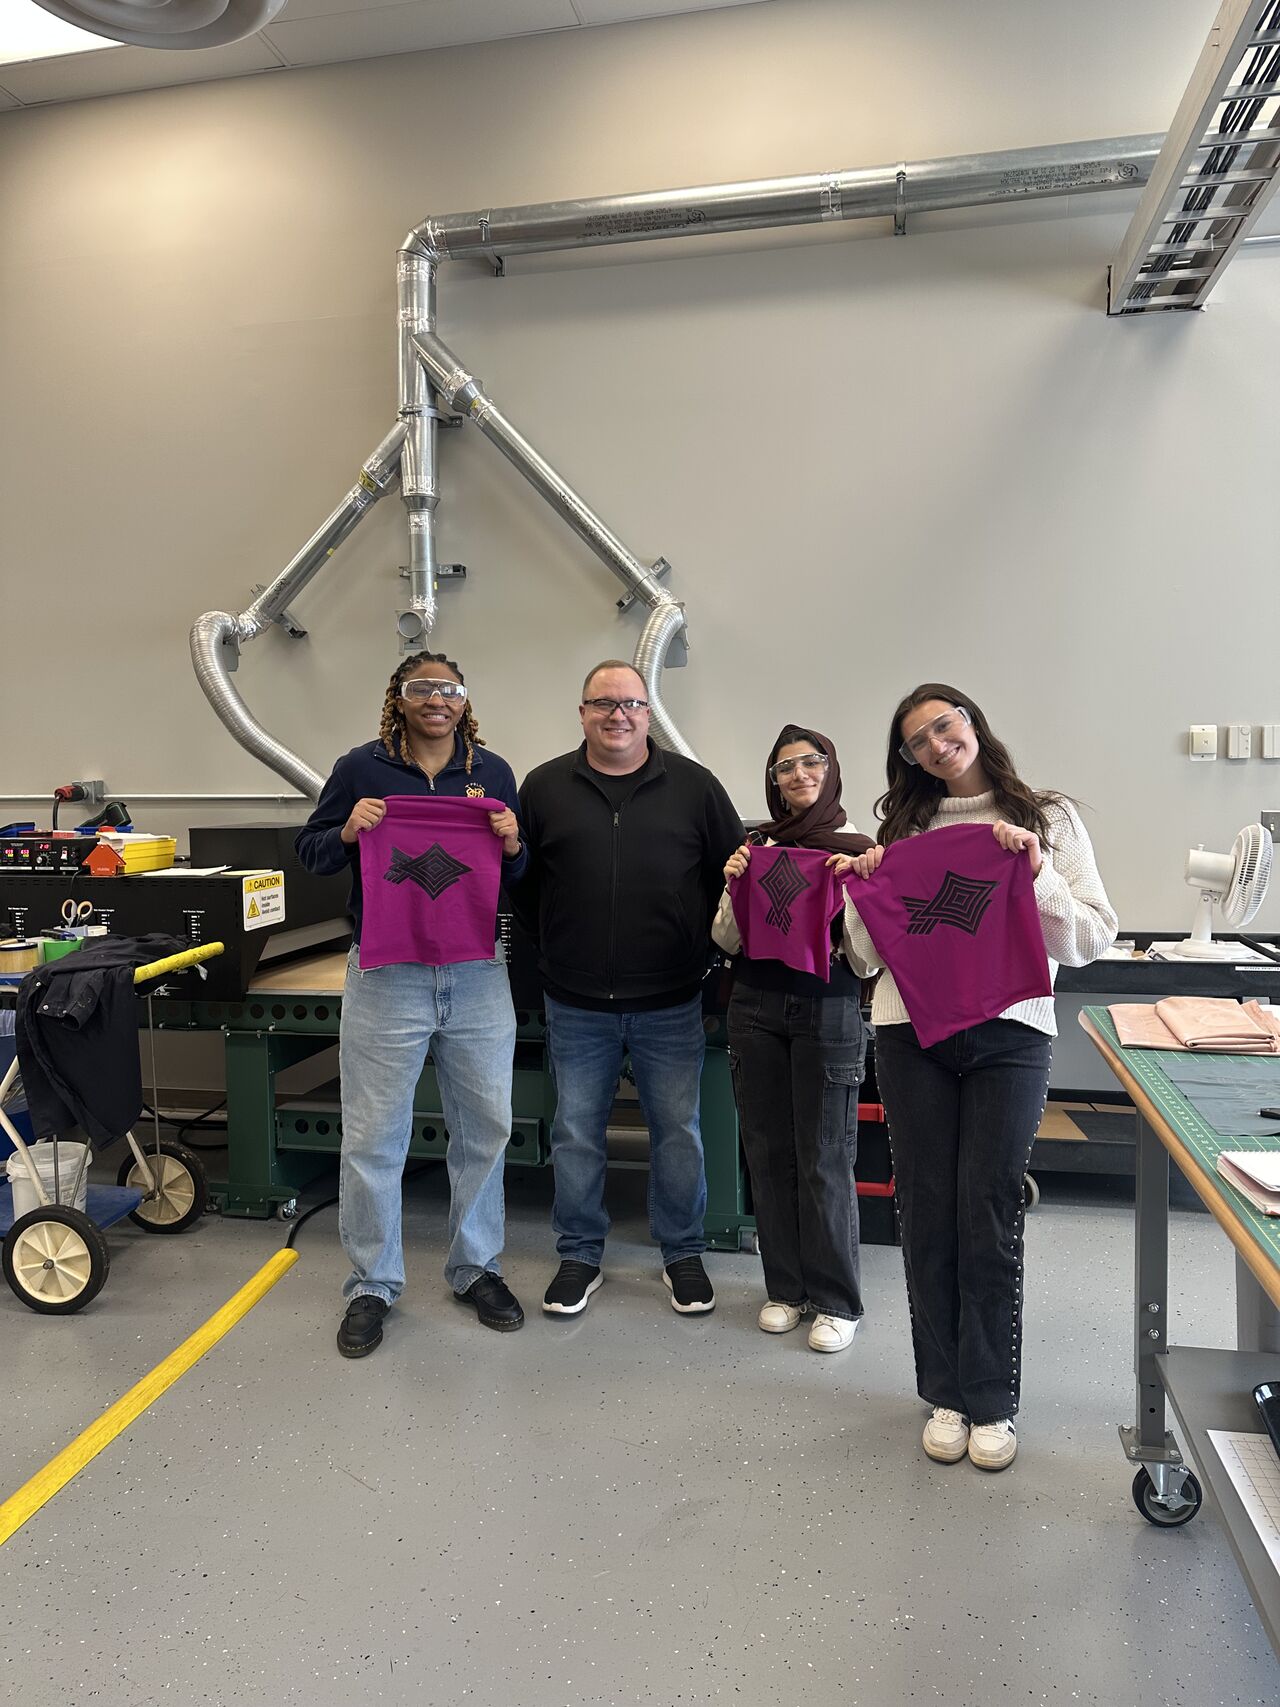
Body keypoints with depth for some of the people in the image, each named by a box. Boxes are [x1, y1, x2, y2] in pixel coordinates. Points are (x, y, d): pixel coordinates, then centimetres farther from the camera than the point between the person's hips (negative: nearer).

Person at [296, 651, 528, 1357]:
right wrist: (348, 832, -14)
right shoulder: (361, 768, 1)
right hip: (386, 975, -2)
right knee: (373, 1137, 3)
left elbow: (519, 876, 15)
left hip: (476, 975, 3)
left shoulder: (493, 771, 9)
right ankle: (371, 1285, 21)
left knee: (485, 1127, 11)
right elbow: (309, 851, 7)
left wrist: (512, 845, -8)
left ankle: (476, 1267, 30)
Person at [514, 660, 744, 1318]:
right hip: (576, 1005, 1)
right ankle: (579, 1255, 29)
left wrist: (700, 943, 2)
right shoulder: (544, 787, 2)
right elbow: (518, 878, 9)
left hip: (671, 1003, 0)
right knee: (576, 1134, 11)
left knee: (679, 1132, 10)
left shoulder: (694, 785, 0)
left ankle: (683, 1252, 29)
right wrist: (552, 946, 4)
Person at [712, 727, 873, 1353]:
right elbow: (726, 943, 7)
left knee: (824, 1160, 0)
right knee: (768, 1153, 10)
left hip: (829, 1009, -3)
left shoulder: (859, 848, -2)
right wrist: (733, 886, -9)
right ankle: (786, 1288, 26)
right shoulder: (755, 844, 7)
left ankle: (836, 1301, 16)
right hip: (756, 1007, 4)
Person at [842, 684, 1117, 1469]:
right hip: (911, 1034, 2)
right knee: (929, 1215, 8)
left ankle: (992, 1404, 17)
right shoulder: (905, 828, 11)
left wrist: (1036, 874, -11)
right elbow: (866, 958, 13)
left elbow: (1093, 940, 2)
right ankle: (946, 1395, 24)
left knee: (989, 1219, 0)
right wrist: (864, 891, -4)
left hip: (1010, 1033, -2)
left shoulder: (1049, 818, 7)